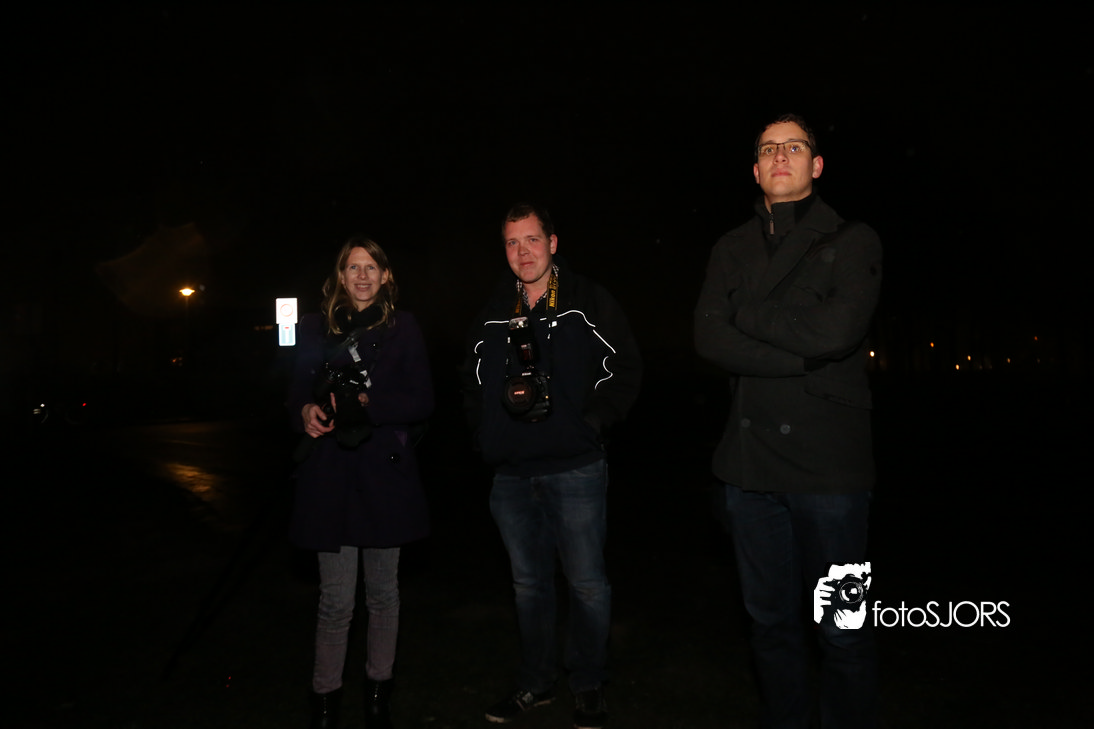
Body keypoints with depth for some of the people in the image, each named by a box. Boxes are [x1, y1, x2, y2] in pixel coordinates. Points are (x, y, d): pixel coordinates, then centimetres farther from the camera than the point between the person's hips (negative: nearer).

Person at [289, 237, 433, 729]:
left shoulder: (402, 329, 3)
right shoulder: (316, 329, 8)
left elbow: (422, 402, -2)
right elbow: (299, 393, 12)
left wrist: (365, 403, -15)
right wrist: (307, 411, -11)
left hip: (386, 472, 0)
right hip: (331, 476, 0)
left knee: (382, 591, 12)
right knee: (335, 600, 1)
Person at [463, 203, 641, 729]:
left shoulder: (589, 303, -3)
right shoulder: (493, 315, 10)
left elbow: (625, 370, -3)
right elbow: (473, 383, 20)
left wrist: (592, 423, -11)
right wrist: (487, 434, 8)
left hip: (575, 469, -4)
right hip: (511, 474, 5)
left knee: (587, 583, 5)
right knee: (529, 582, 16)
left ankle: (588, 686, 25)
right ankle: (535, 682, 32)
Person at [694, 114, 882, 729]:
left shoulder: (854, 241, 2)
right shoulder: (733, 250, 12)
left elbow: (838, 330, -16)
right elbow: (711, 338, -4)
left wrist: (748, 313, -5)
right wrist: (803, 360, -13)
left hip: (828, 462, -3)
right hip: (751, 459, 4)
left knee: (842, 628, 6)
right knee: (772, 621, 15)